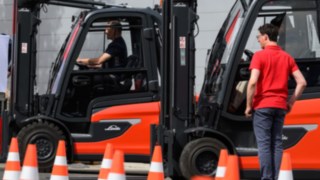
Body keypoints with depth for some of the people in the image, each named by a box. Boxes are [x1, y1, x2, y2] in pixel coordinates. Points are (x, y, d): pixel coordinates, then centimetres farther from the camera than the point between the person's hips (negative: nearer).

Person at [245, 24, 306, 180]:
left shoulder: (260, 55, -7)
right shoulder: (287, 57, 9)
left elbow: (253, 82, -17)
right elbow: (302, 82, 4)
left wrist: (249, 105, -8)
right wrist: (291, 102, 11)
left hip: (263, 105, -5)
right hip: (280, 106, 5)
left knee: (263, 143, -3)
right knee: (276, 143, 8)